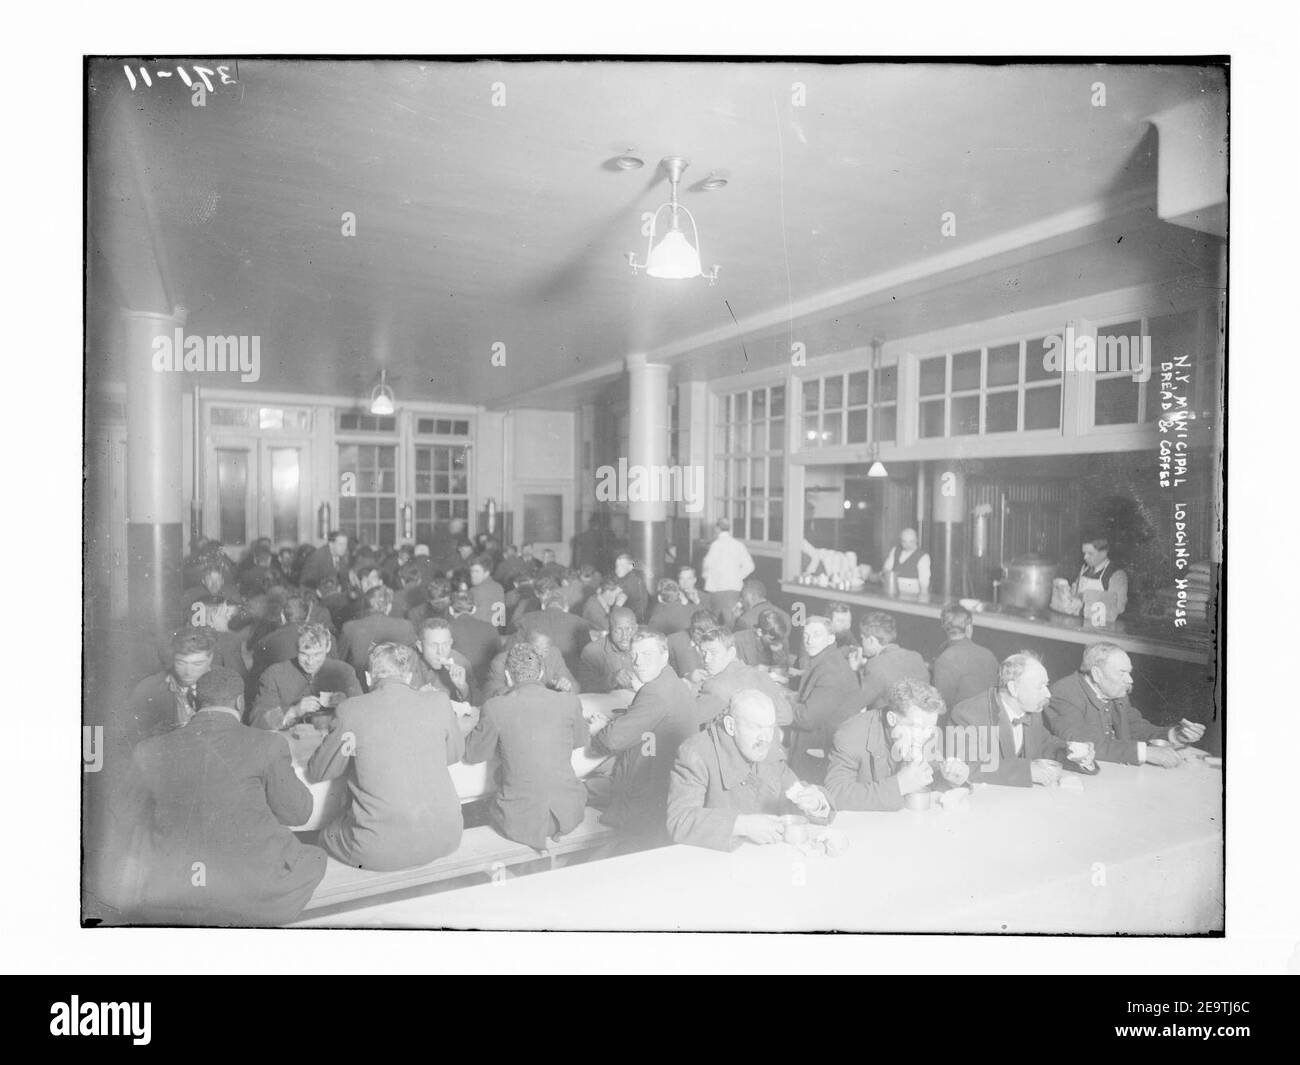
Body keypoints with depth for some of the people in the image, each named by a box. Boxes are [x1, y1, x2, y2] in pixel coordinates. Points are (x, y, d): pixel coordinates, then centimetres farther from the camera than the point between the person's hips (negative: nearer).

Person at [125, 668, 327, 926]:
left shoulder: (148, 752, 1)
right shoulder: (266, 745, -8)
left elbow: (142, 815, 18)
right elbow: (297, 813, 3)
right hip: (252, 895, -3)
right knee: (313, 859, 26)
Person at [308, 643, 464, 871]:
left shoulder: (351, 711, -7)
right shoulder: (439, 703, -4)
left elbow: (316, 772, 8)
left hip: (379, 850, -2)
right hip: (443, 840, 2)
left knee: (326, 835, 28)